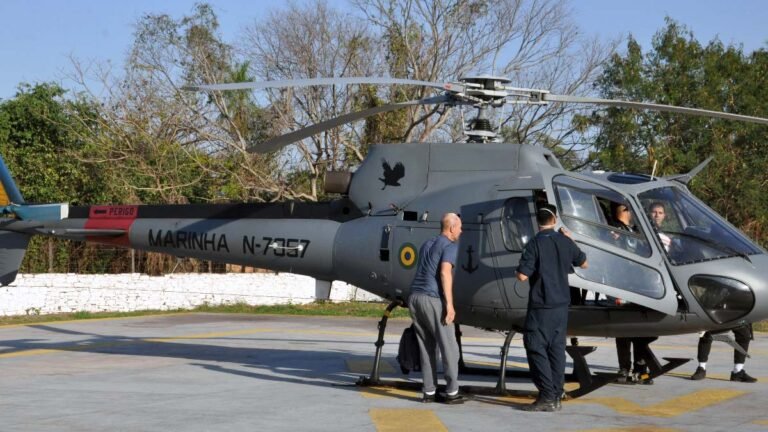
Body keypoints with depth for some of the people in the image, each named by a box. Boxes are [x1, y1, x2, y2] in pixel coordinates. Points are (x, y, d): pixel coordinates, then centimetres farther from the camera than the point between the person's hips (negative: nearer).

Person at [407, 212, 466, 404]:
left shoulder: (427, 244, 23)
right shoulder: (450, 246, -2)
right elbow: (445, 272, -15)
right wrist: (449, 304, -18)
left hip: (414, 297, 8)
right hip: (432, 299, -8)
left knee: (427, 347, 11)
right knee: (449, 346, 1)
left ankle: (429, 391, 10)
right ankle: (452, 392, 1)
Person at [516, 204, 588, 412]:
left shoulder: (534, 244, -14)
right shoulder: (565, 242, 3)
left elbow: (522, 276, -18)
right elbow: (584, 263, 20)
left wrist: (525, 268, 5)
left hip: (541, 306, -6)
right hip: (561, 305, 6)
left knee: (536, 349, -3)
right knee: (556, 349, 12)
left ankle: (547, 397, -9)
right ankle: (556, 396, 13)